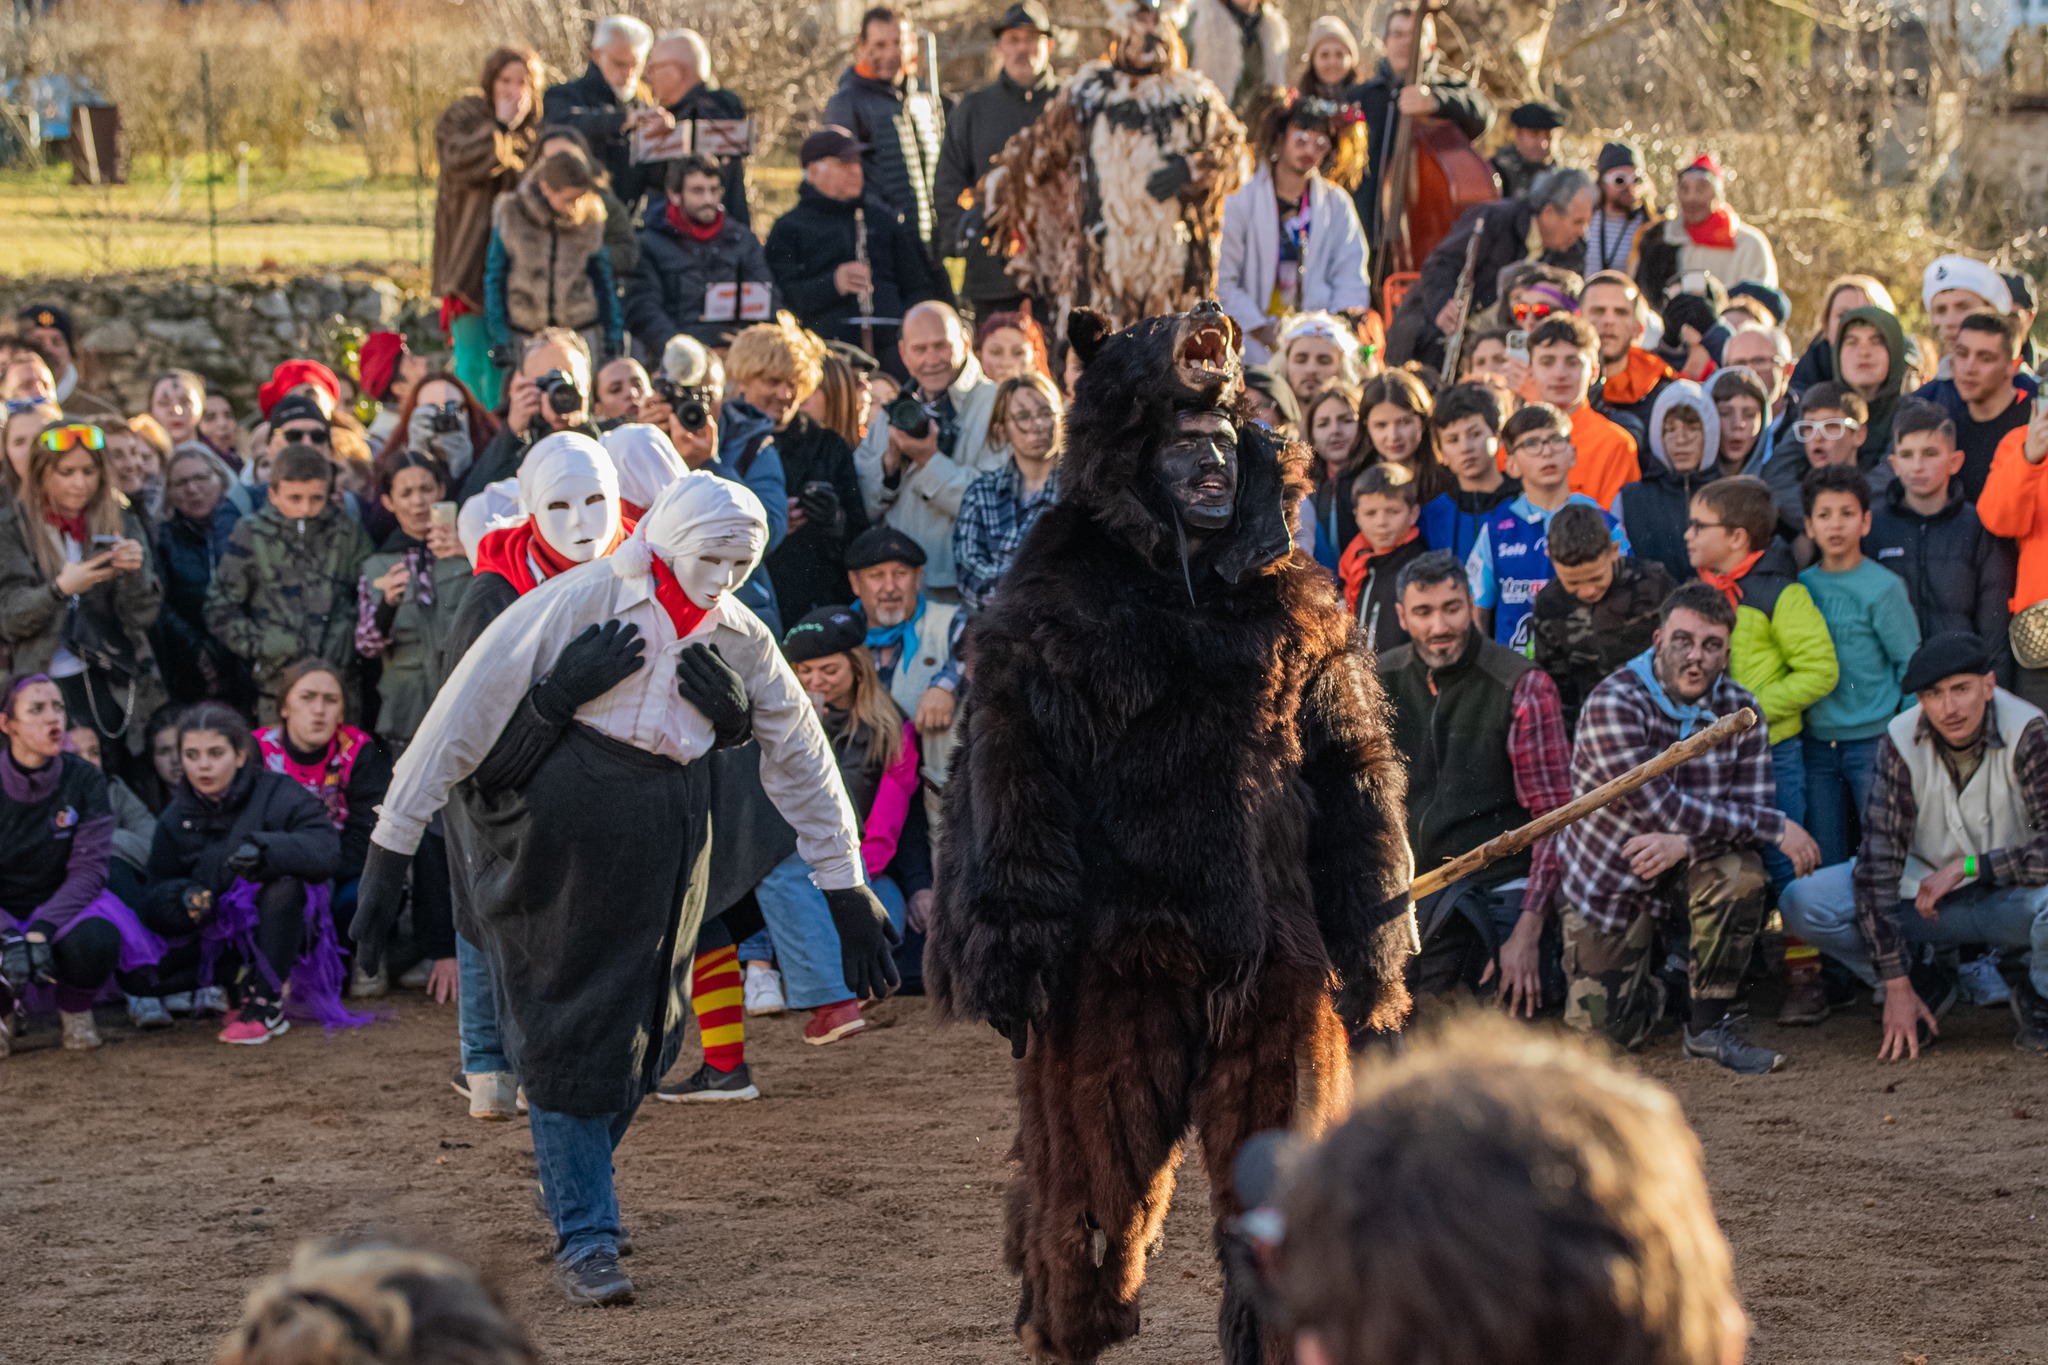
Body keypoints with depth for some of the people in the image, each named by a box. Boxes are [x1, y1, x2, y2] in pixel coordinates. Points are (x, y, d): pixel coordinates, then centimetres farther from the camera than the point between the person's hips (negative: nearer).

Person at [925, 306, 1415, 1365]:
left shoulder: (1294, 608, 11)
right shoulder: (1058, 606, 0)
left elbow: (1352, 777, 14)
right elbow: (1007, 783, -3)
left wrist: (1366, 953, 9)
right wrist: (1012, 947, -10)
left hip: (1269, 948, 3)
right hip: (1111, 950, -3)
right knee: (1097, 1191, 6)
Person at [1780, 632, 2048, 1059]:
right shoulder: (1900, 742, -15)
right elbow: (1878, 860, -16)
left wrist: (1966, 866, -28)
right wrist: (1897, 985, -19)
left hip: (2010, 897, -3)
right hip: (1925, 891, 3)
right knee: (1803, 903, -18)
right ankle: (1926, 988, 4)